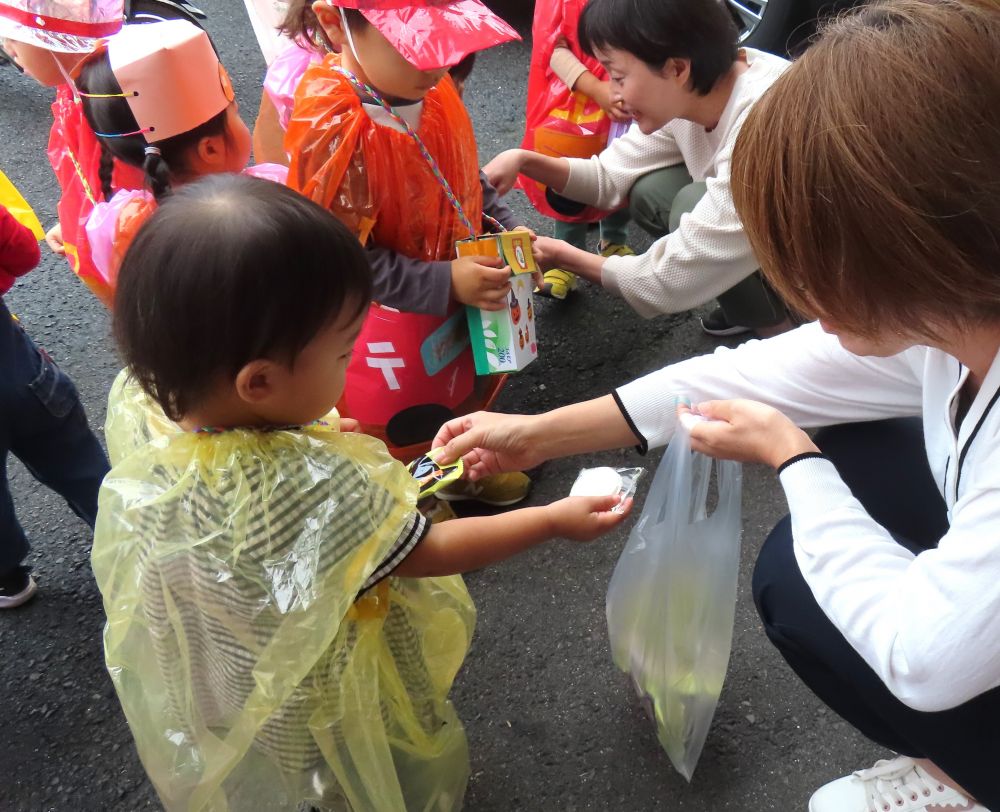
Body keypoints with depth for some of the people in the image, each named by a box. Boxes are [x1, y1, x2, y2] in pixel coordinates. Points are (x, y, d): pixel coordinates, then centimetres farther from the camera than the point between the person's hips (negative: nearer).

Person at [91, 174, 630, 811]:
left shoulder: (137, 396, -25)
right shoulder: (306, 484, -45)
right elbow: (427, 553, -27)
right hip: (325, 705, -6)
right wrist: (555, 520, -16)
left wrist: (295, 428, -3)